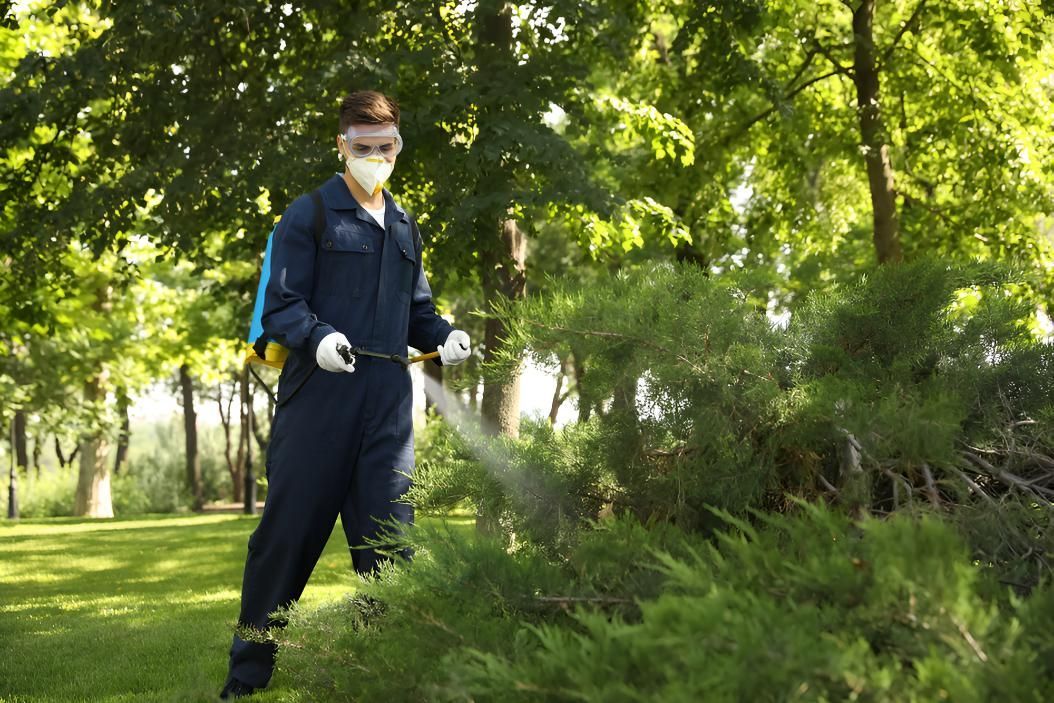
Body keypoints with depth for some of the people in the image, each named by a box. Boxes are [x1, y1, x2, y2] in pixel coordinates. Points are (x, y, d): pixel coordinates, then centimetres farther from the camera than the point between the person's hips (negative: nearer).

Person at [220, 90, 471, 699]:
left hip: (388, 405, 5)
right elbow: (280, 307, -4)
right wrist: (319, 336, -23)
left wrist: (445, 337, 4)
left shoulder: (405, 228, 21)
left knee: (389, 539, 4)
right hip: (317, 398, -5)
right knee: (288, 532, -1)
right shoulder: (310, 215, 2)